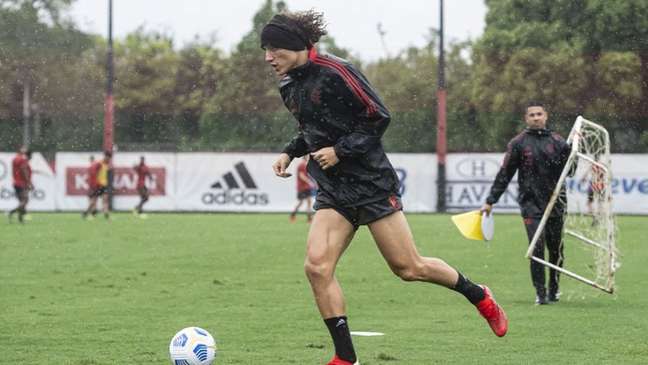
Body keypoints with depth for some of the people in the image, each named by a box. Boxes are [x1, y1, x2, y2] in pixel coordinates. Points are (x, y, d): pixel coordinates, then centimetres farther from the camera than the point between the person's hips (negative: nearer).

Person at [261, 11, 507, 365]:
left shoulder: (334, 72, -16)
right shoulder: (289, 86, 7)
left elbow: (378, 117, -13)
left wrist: (340, 151, -20)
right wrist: (290, 151, 6)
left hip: (371, 184, -7)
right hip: (333, 190, 7)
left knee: (408, 267, -1)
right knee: (316, 266, -12)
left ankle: (480, 297, 24)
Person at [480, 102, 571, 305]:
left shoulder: (557, 141, 7)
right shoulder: (518, 143, 3)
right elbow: (504, 174, 5)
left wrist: (571, 151, -10)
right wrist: (490, 201, 4)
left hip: (555, 203, 2)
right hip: (531, 203, -2)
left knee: (556, 250, 6)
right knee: (537, 248, -13)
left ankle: (554, 290, 25)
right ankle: (540, 294, -7)